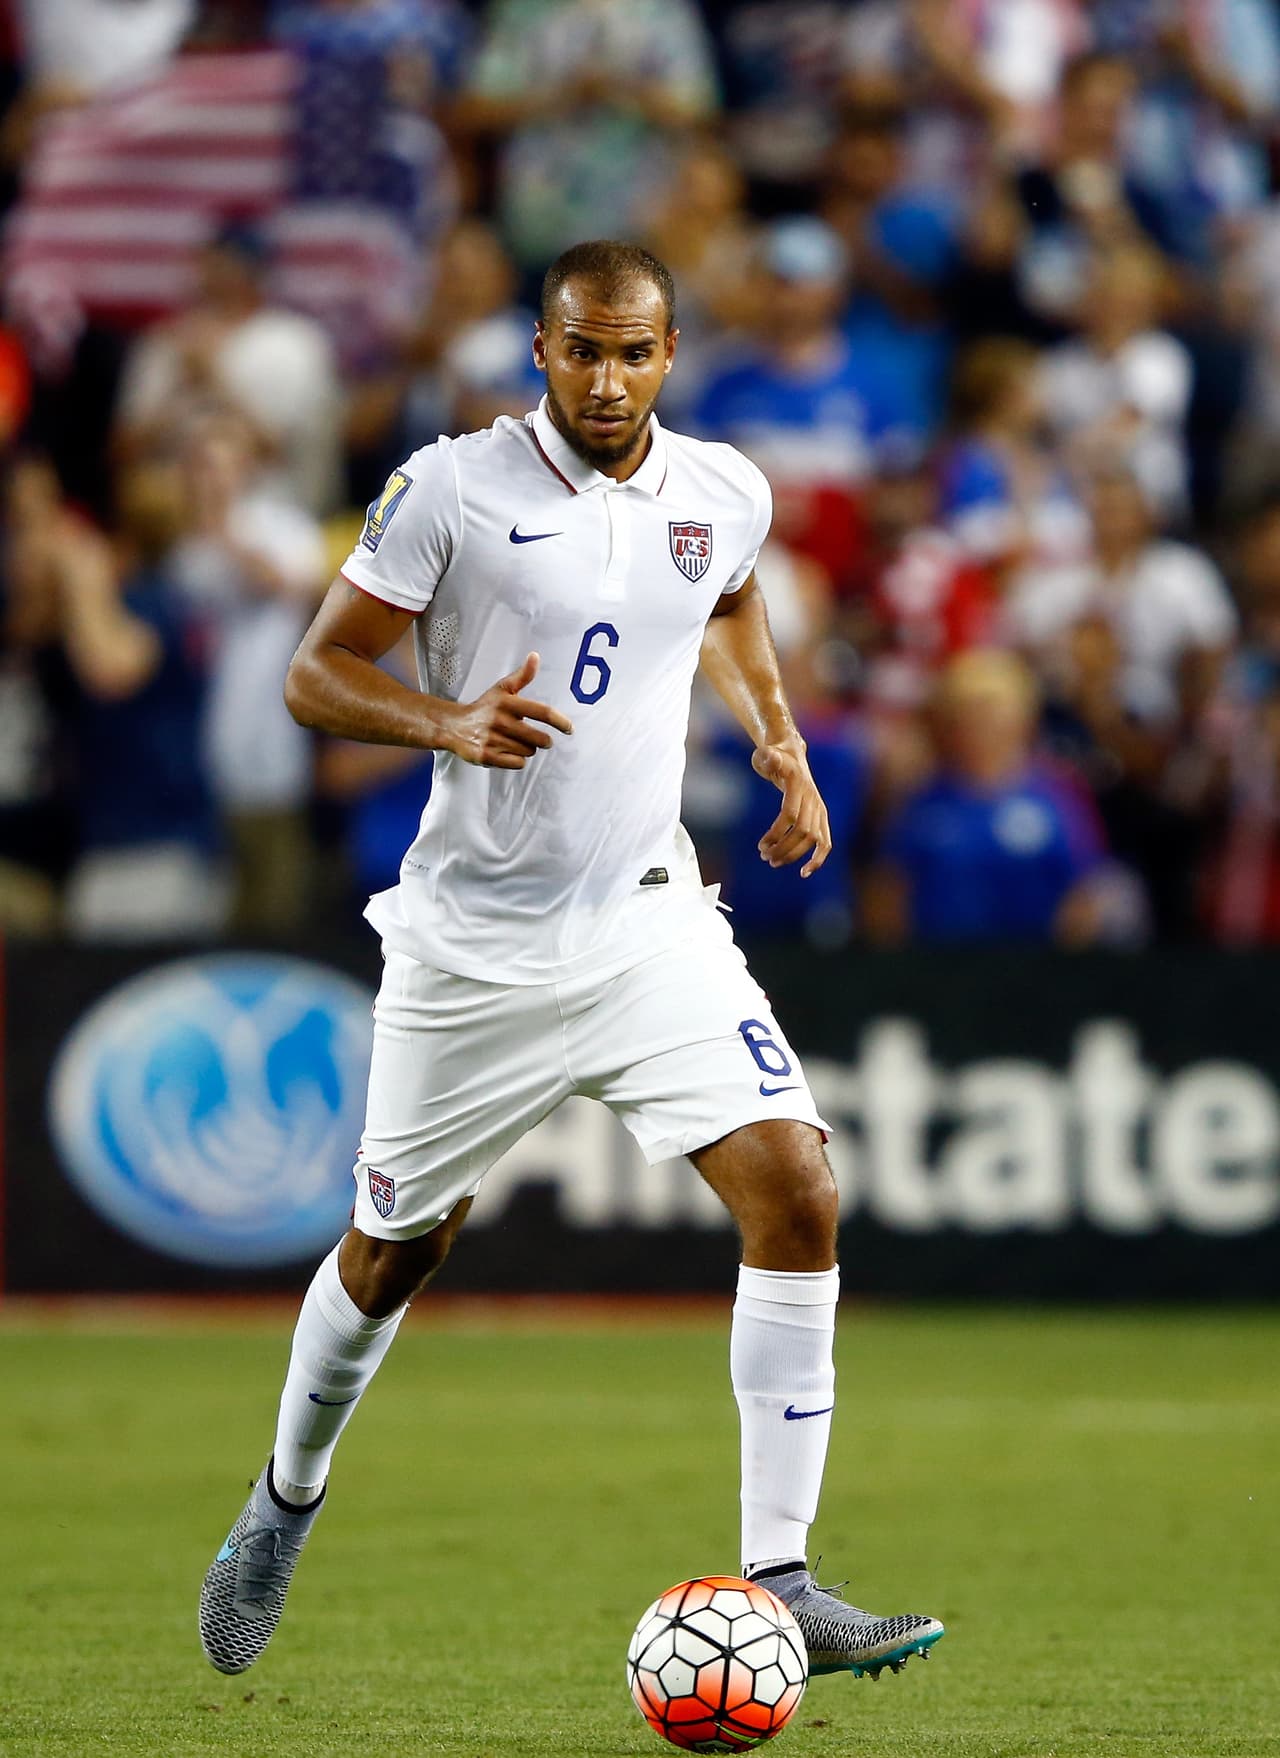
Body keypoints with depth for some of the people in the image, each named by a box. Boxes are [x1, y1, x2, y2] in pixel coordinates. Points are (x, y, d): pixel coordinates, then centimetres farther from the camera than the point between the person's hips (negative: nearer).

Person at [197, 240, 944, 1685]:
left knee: (796, 1199, -16)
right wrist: (450, 721, -25)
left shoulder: (723, 494, 2)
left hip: (651, 926, 3)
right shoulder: (451, 488, -10)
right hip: (473, 945, -2)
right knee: (395, 1250, 12)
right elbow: (316, 674, -7)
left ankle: (781, 1587, -12)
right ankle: (285, 1502, 41)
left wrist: (781, 745, 9)